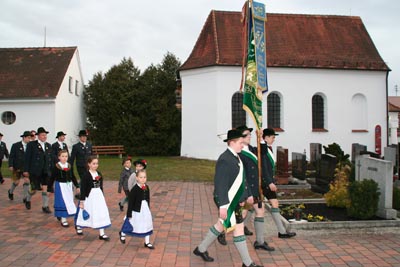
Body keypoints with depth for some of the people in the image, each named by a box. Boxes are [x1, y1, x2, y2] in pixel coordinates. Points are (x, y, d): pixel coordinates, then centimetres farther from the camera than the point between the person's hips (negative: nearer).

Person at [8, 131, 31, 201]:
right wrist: (10, 165, -14)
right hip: (17, 167, -2)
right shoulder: (15, 145, -6)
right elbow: (11, 156, -7)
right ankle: (11, 191, 39)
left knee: (27, 181, -9)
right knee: (16, 182, 9)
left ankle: (25, 197, -1)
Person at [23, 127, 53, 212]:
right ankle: (28, 200, 35)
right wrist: (26, 170, -7)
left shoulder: (48, 146, 10)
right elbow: (27, 158, -4)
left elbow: (51, 158, 11)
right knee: (34, 189, 5)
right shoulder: (31, 144, -3)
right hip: (35, 171, -3)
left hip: (45, 171, 3)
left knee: (45, 188, 0)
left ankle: (45, 207, 6)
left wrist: (51, 169, 7)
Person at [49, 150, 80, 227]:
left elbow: (73, 177, 12)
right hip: (60, 186, -5)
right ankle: (63, 220, 10)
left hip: (69, 186, 5)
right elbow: (52, 178, -5)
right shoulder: (56, 166, -9)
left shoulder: (69, 166, 4)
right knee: (62, 202, -1)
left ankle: (60, 215, 35)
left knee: (69, 201, 12)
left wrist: (77, 186, 12)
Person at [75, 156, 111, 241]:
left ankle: (101, 234, 9)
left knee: (101, 214, 3)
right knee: (87, 214, 12)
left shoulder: (99, 174, 5)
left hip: (99, 196, 5)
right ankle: (78, 227, 41)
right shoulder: (86, 175, -13)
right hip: (89, 196, -5)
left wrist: (102, 197, 17)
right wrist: (81, 201, -12)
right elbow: (83, 189, -12)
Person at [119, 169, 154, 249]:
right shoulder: (135, 189, -18)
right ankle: (122, 233, 40)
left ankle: (147, 242, 25)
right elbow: (131, 202, -15)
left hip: (145, 210, 6)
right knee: (132, 225, 10)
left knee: (147, 226, 11)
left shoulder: (146, 187, 0)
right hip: (137, 210, -6)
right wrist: (129, 214, -13)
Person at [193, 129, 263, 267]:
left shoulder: (235, 157, 9)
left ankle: (201, 249, 36)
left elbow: (240, 178, 19)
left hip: (234, 200, 10)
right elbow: (220, 184, -24)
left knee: (221, 225, 21)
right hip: (227, 201, -10)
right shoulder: (225, 159, -22)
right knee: (239, 229, -1)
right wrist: (223, 206, -26)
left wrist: (247, 194, 23)